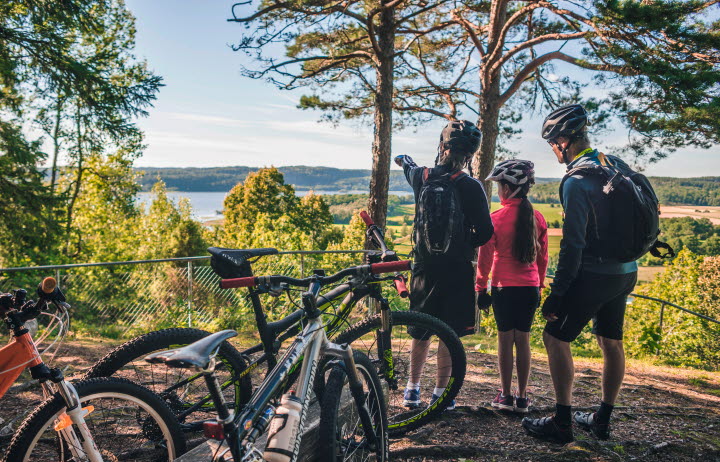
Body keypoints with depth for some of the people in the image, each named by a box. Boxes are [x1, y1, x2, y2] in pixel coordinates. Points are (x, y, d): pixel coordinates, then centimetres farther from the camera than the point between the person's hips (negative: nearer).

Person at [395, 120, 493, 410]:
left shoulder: (422, 177, 0)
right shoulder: (470, 187, -11)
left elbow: (410, 169, 26)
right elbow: (485, 233, -9)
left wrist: (403, 160, 50)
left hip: (424, 268, 3)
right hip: (456, 271, -3)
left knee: (420, 332, 16)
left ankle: (412, 389, 25)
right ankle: (440, 394, 15)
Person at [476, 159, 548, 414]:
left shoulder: (496, 218, -11)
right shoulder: (537, 218, 3)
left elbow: (485, 257, -7)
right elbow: (542, 257, 10)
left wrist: (481, 288, 2)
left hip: (504, 288, -4)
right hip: (530, 288, 4)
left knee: (505, 340, 5)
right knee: (523, 340, 10)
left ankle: (506, 396, 14)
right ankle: (522, 397, 17)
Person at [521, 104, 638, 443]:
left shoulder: (577, 181, -20)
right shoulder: (617, 165, 7)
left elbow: (573, 244, -23)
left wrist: (557, 292, -19)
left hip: (593, 275, -9)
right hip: (625, 272, 9)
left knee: (555, 337, 0)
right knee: (611, 343, 15)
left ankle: (562, 423, 5)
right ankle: (602, 420, 28)